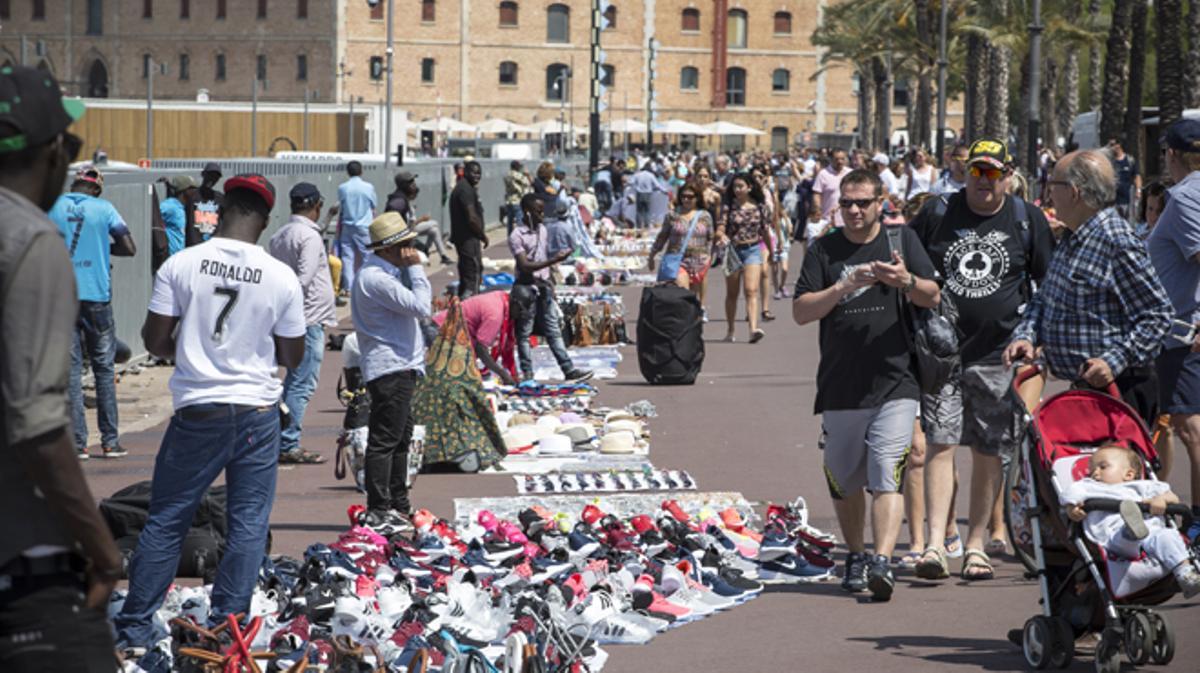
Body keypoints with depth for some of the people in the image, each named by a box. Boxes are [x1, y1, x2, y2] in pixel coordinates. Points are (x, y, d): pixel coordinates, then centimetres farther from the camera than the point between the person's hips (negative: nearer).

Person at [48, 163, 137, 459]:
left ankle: (77, 443, 0)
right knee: (104, 369, 9)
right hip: (97, 297, -1)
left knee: (71, 370, 4)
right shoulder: (104, 209, -2)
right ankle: (110, 441, 7)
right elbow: (129, 248, -4)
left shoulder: (51, 209, 2)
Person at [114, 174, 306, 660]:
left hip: (197, 413, 0)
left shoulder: (180, 265, -8)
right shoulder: (282, 278, -6)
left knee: (166, 520, 9)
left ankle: (135, 629, 12)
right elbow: (292, 358, 1)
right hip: (257, 413, 0)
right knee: (248, 523, 9)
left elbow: (155, 341, -4)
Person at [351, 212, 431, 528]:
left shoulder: (388, 273, 17)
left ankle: (398, 506, 24)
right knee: (384, 440, -9)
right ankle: (378, 510, -8)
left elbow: (415, 307, 28)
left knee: (400, 437, 16)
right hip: (389, 368, -11)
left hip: (401, 367, 11)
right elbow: (420, 306, -21)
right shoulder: (375, 278, -18)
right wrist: (415, 268, -13)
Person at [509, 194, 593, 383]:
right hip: (526, 288, -7)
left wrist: (551, 284, 17)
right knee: (524, 333, 1)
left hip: (543, 286, 7)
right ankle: (527, 373, 6)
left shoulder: (542, 230, 12)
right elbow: (525, 266, -19)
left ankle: (569, 369, 0)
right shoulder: (517, 236, -12)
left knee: (554, 330, 4)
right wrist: (555, 259, -24)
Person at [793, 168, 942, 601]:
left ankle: (882, 561, -25)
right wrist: (845, 287, -17)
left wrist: (905, 281, -17)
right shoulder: (824, 250, 6)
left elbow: (933, 297, 5)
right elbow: (801, 312, -2)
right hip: (840, 386, 2)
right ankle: (855, 555, 32)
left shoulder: (902, 239, 7)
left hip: (895, 382, -2)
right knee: (844, 481, 12)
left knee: (886, 476, -15)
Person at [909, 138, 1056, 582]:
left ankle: (976, 545, 14)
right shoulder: (937, 213, 5)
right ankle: (935, 543, -14)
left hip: (999, 355, 0)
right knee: (940, 443, -9)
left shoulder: (1027, 220, 5)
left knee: (989, 452, 5)